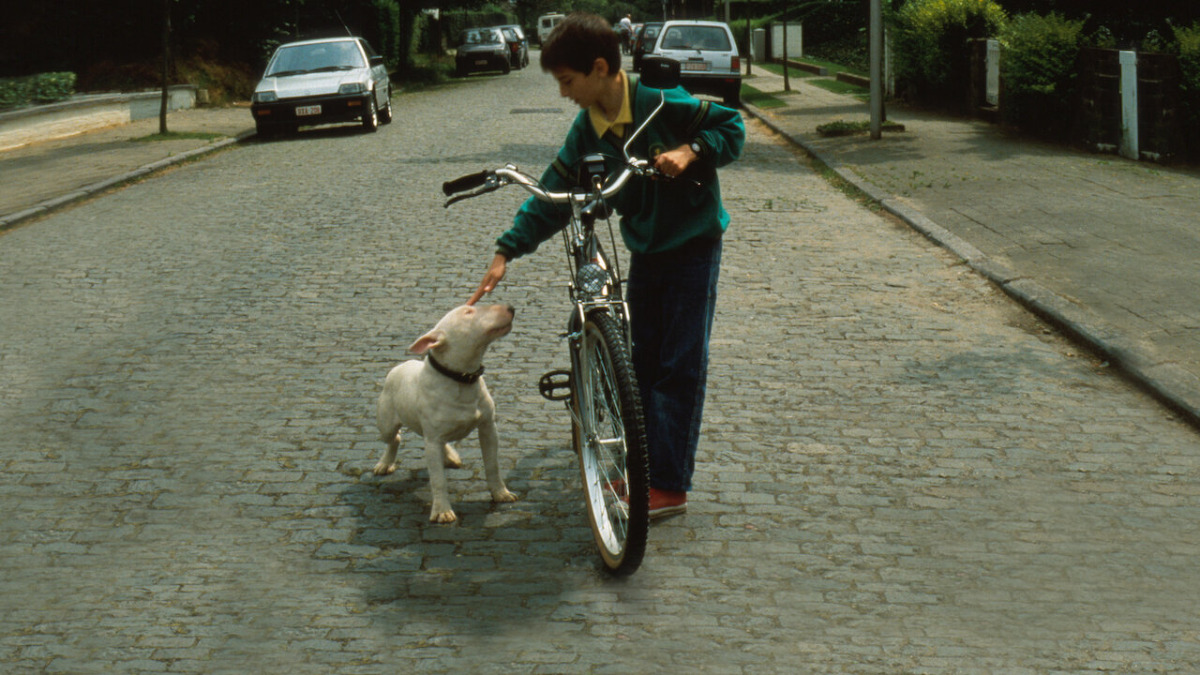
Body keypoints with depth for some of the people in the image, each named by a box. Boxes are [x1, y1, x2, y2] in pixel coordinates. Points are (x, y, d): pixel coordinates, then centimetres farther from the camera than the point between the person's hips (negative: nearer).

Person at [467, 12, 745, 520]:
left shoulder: (664, 106, -21)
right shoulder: (587, 132, -5)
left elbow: (732, 126, -12)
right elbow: (552, 195, -4)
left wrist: (691, 150, -29)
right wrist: (506, 251, -11)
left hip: (694, 245, -6)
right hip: (644, 250, 6)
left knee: (681, 364, -5)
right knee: (643, 361, 11)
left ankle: (672, 485, -2)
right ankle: (646, 464, 23)